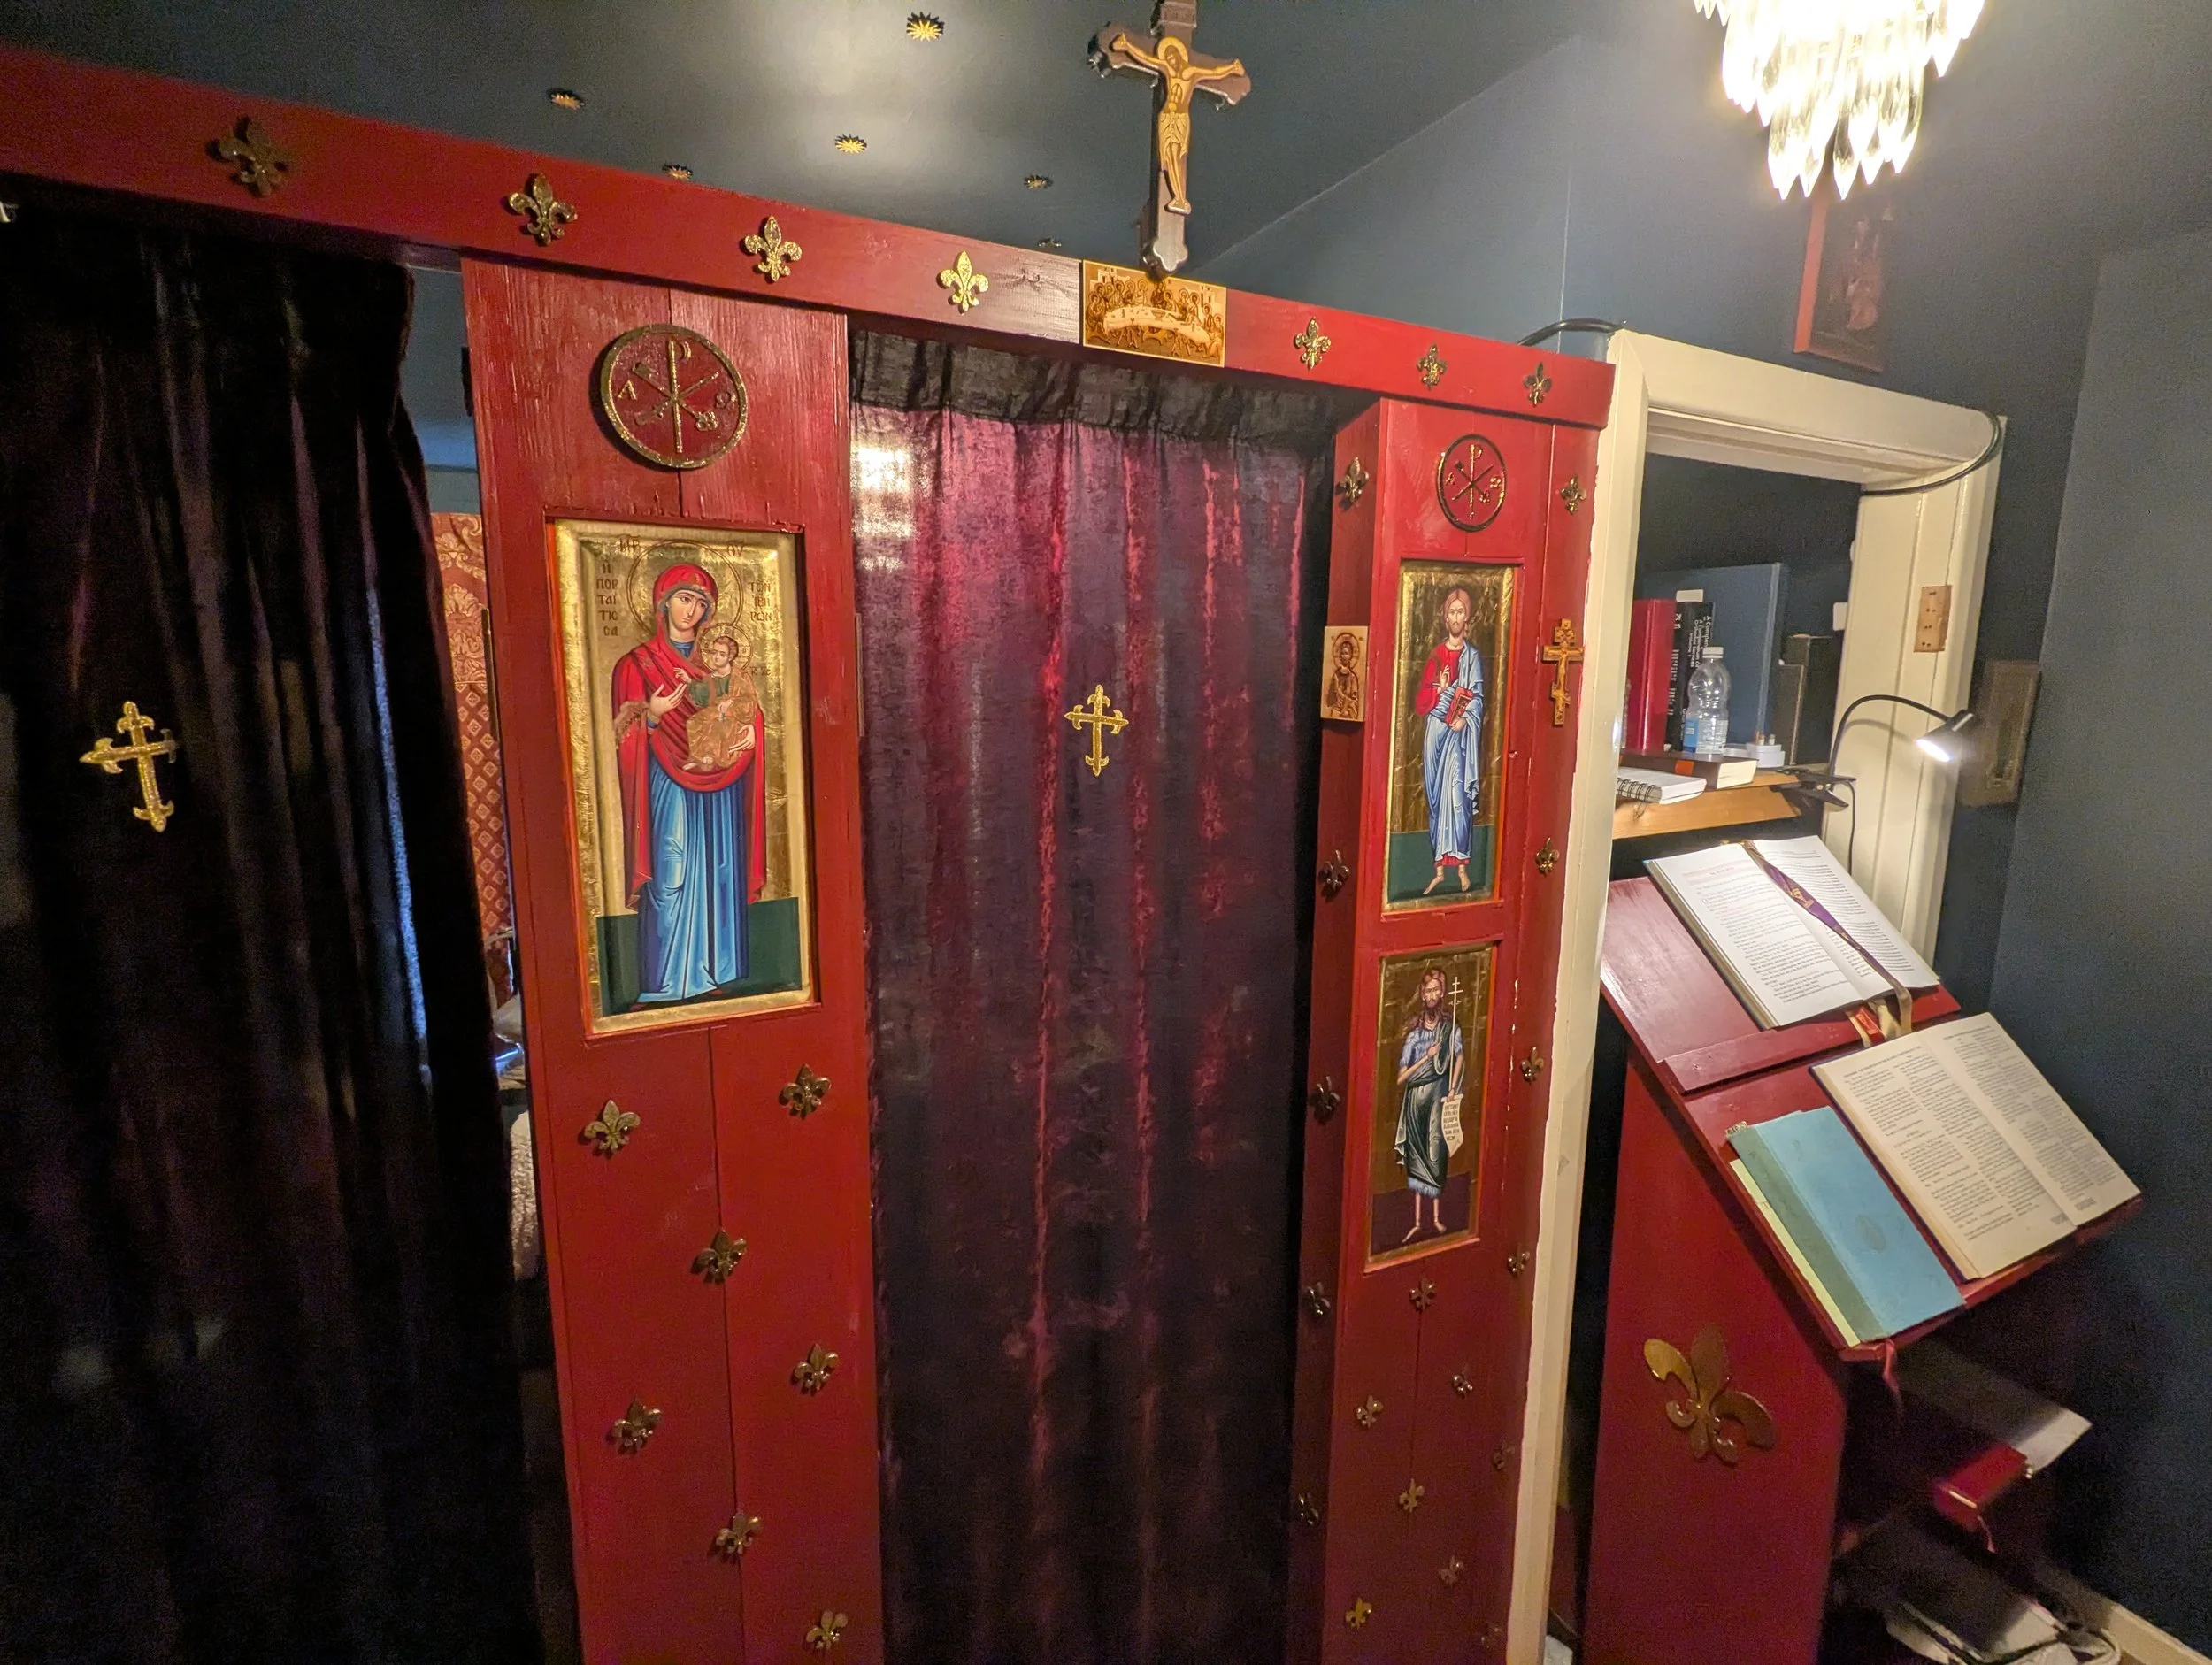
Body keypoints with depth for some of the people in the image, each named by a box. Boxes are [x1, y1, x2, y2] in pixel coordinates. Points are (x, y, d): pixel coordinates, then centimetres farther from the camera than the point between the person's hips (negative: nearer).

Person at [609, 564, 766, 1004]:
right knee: (670, 880, -5)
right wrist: (651, 715, -21)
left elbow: (743, 713, 15)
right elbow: (628, 740, -1)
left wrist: (749, 729, -7)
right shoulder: (639, 663, 2)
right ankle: (664, 985, 4)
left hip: (719, 790, 4)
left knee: (718, 876, 6)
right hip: (669, 789, -3)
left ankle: (713, 975, 17)